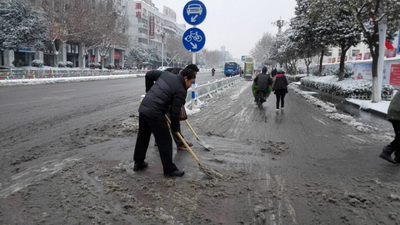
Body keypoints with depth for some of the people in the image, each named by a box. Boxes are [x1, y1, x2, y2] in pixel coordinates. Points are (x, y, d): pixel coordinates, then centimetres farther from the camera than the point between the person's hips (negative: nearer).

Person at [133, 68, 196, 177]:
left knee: (142, 137, 21)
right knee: (165, 141, 3)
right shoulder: (181, 91, -9)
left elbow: (149, 75, 20)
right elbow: (174, 112, -10)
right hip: (155, 114, -8)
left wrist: (149, 92, 27)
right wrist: (175, 128, 4)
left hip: (143, 108, 9)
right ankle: (169, 169, 12)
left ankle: (138, 163, 35)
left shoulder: (166, 74, 11)